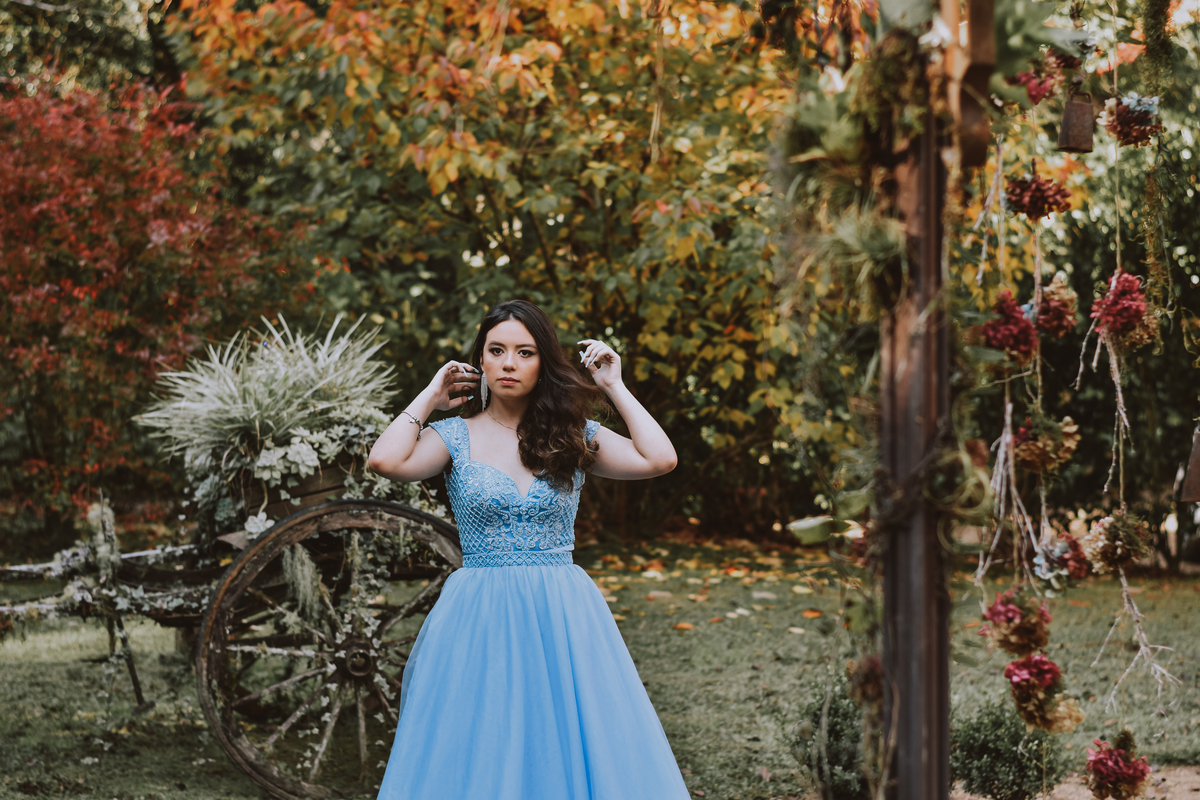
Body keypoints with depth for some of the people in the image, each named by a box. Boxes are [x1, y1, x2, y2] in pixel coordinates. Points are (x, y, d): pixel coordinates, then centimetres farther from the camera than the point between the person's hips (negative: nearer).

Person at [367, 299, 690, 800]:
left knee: (571, 751, 2)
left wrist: (615, 388, 1)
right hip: (479, 620, -1)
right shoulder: (455, 437, 3)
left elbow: (659, 459, -7)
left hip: (562, 616, 1)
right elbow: (385, 460, -16)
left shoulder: (574, 436, 6)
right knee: (478, 760, 2)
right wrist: (430, 398, -2)